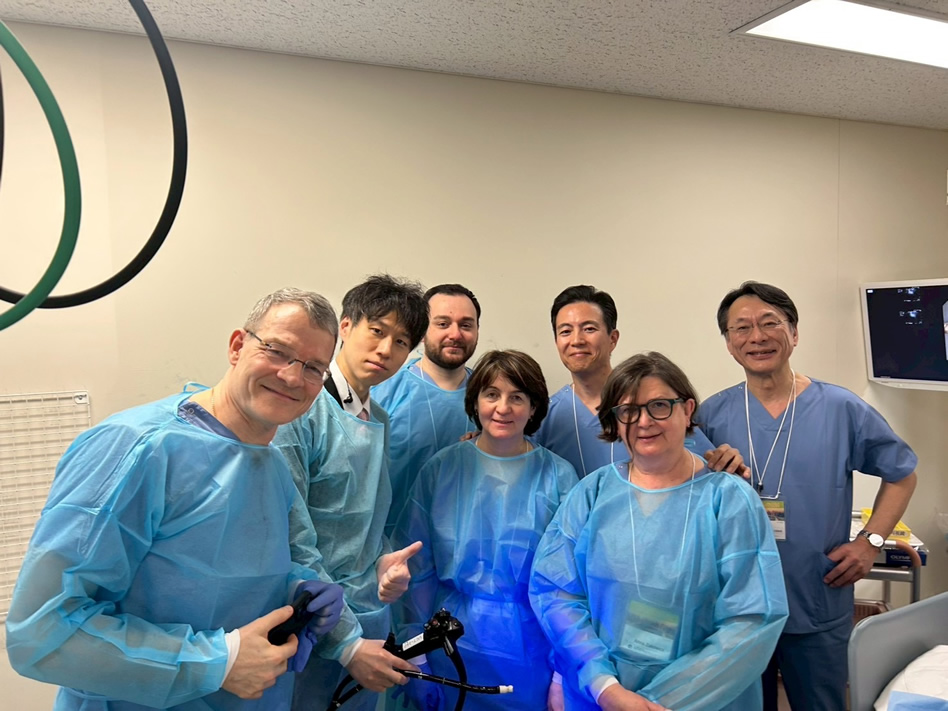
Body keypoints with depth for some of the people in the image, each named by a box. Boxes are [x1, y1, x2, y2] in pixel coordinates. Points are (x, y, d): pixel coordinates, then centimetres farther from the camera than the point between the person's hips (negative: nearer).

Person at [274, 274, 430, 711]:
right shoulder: (300, 410, -16)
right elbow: (292, 541, -18)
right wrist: (347, 642, -17)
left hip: (370, 624, 7)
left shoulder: (380, 421, 8)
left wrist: (384, 560, -4)